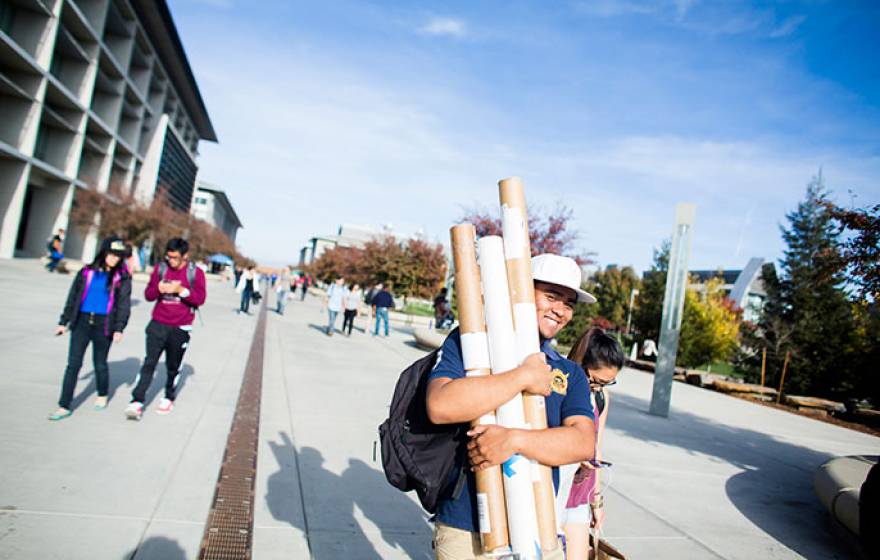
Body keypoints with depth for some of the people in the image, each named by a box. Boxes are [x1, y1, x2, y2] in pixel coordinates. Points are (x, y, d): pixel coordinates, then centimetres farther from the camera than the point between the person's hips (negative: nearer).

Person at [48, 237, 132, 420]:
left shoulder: (122, 277, 0)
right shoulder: (87, 272, 6)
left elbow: (124, 304, -2)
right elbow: (73, 297, 12)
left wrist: (119, 328, -9)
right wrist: (64, 322, 13)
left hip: (104, 324, -2)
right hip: (82, 321, 2)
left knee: (100, 363, 9)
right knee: (73, 363, -1)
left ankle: (102, 395, 34)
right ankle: (64, 407, 4)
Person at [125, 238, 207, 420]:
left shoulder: (195, 272, -3)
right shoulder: (160, 269, 4)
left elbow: (200, 298, -9)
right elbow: (148, 294, 7)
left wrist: (181, 290, -22)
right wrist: (158, 289, -15)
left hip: (180, 328, -1)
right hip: (158, 324, 1)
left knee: (173, 366, 12)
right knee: (149, 362, -7)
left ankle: (169, 398, 30)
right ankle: (137, 402, -5)